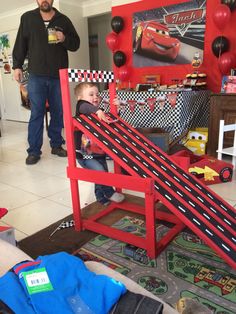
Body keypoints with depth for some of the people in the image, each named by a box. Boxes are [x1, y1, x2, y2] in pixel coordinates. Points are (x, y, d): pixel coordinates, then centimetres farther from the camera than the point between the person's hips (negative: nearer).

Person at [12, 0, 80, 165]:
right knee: (36, 114, -3)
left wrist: (64, 39, -10)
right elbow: (21, 43, 10)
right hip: (36, 76, -1)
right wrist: (17, 65, 4)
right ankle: (34, 151, 2)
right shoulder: (27, 18, 9)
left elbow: (76, 43, 9)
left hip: (58, 76, 2)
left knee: (58, 112, 7)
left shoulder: (63, 20, 9)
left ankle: (56, 145, 20)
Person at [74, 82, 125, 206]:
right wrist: (97, 110, -51)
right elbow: (84, 107, -35)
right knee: (100, 171, -17)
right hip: (84, 154, -7)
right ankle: (109, 193, 6)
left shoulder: (100, 114, 8)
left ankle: (101, 198, 34)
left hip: (99, 152, 7)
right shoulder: (81, 106, -12)